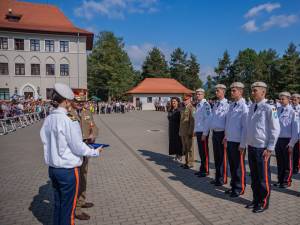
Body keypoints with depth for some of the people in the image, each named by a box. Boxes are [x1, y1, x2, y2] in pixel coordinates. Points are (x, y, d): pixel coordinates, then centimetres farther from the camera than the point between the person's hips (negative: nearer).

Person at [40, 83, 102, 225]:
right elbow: (78, 147, -17)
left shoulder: (48, 119, 0)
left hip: (53, 168, 7)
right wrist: (95, 152, -3)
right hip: (68, 169, -7)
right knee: (68, 207, 10)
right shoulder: (69, 121, -21)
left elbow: (45, 140, 9)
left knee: (57, 204, 22)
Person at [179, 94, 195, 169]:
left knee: (189, 148, 1)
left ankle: (190, 163, 11)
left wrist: (190, 132, -19)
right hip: (183, 131, 8)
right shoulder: (183, 108, 16)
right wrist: (180, 131, 17)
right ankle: (186, 162, 25)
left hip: (188, 131, -8)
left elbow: (192, 120, -16)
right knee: (184, 148, 14)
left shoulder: (191, 108, -11)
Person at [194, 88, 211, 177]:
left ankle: (206, 170, 13)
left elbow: (207, 119, -17)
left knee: (205, 151, 1)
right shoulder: (197, 105, 14)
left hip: (203, 132, -8)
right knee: (200, 150, 14)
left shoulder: (205, 104, -13)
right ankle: (202, 169, 25)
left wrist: (205, 132, -18)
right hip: (198, 131, 8)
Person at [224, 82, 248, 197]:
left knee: (239, 166, 8)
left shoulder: (244, 107, -14)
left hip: (238, 142, -7)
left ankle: (239, 188, 24)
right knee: (232, 165, 18)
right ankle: (233, 186, 33)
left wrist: (242, 144, -15)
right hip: (229, 140, 7)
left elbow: (245, 127, -15)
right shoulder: (231, 105, 9)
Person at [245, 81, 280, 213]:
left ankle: (263, 203, 24)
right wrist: (248, 143, 13)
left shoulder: (269, 108, -13)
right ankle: (256, 200, 32)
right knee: (254, 176, 17)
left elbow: (275, 130, -12)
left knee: (263, 177, 7)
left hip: (262, 149, -6)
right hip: (251, 147, 6)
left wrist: (270, 148, -12)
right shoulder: (252, 107, 7)